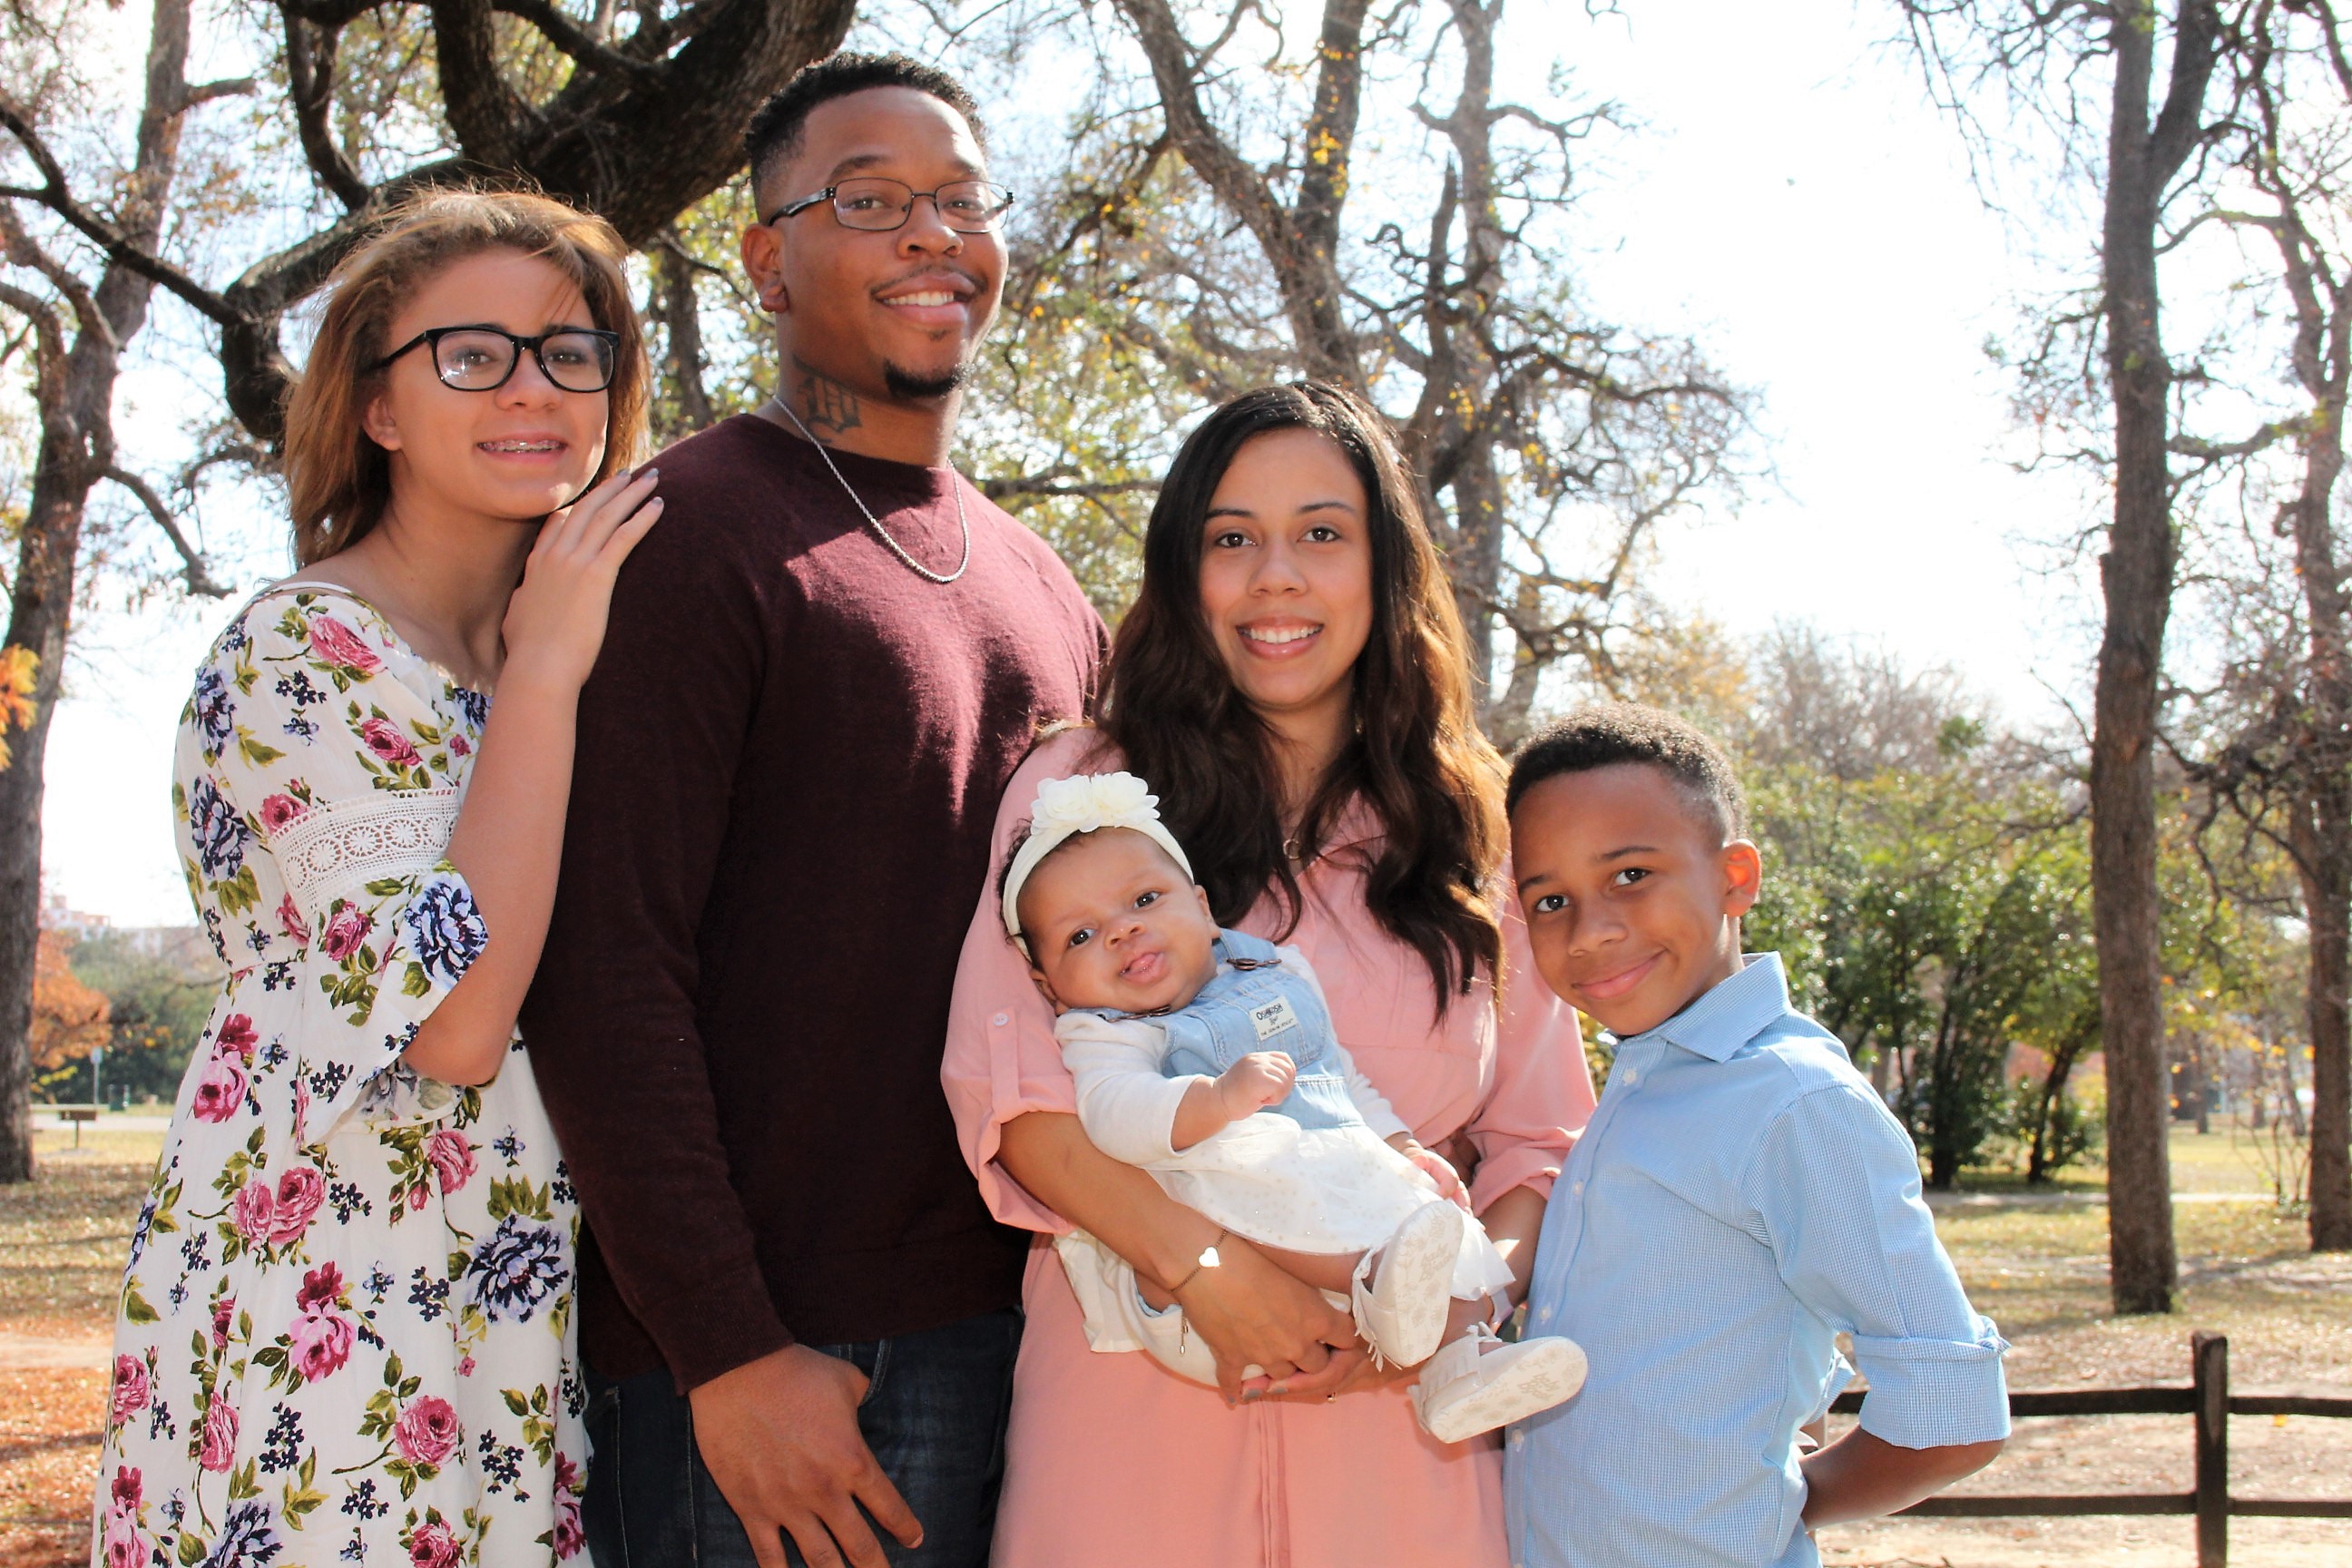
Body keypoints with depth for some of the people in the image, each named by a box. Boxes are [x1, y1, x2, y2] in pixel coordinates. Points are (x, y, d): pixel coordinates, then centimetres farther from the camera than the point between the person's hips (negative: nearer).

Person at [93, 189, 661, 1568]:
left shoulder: (554, 652, 11)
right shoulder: (304, 653, -13)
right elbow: (451, 1022, -25)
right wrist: (544, 670, -19)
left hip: (524, 1305, 8)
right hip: (341, 1332, -7)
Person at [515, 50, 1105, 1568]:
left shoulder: (1043, 589, 15)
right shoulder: (692, 532, -8)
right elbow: (602, 967, -14)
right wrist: (728, 1349, -18)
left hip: (1009, 1325, 7)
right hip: (763, 1354, -6)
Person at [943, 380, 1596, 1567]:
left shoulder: (1468, 832, 10)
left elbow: (1542, 1136, 8)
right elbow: (1010, 1082, -9)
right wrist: (1202, 1264, -20)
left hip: (1400, 1425, 2)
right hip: (1133, 1412, -2)